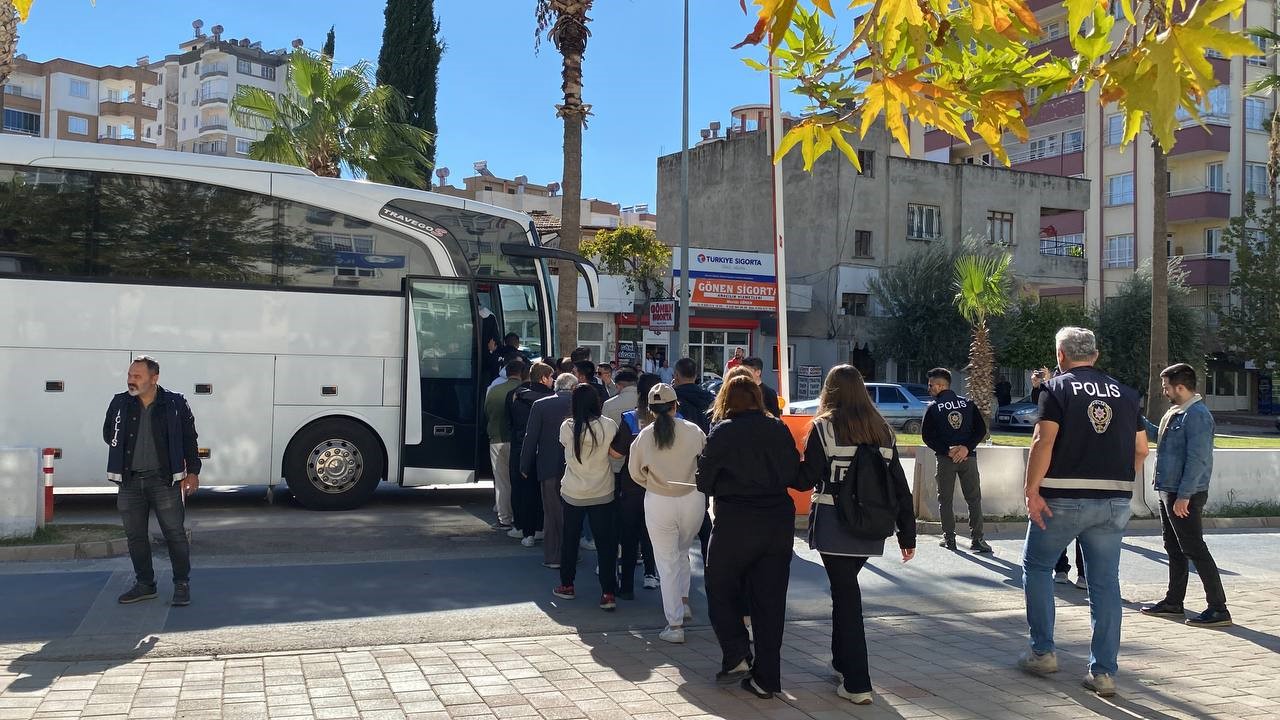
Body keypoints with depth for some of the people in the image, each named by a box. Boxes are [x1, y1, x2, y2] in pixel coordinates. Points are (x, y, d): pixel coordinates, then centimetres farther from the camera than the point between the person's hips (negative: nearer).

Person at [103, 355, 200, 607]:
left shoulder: (175, 404, -3)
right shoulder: (120, 404, 5)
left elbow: (189, 439, 2)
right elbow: (108, 434, 19)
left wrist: (193, 472, -1)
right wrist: (125, 453, 7)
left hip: (164, 479, -4)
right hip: (130, 481, 4)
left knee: (175, 533, -2)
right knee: (135, 536, 10)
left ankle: (182, 585, 7)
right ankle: (144, 584, 23)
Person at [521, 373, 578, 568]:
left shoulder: (540, 405, -6)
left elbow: (531, 437, -4)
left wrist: (525, 466, 4)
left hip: (549, 466, -1)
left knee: (552, 512, 8)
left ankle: (553, 556, 10)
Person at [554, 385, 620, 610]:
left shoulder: (567, 427, -13)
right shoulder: (608, 426, -13)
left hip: (573, 494, 0)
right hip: (602, 494, 0)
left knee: (569, 539, 17)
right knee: (605, 542, 5)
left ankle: (566, 585, 28)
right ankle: (608, 593, 3)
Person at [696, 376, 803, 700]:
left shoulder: (723, 432, -7)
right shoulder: (779, 429, 4)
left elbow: (705, 482, -3)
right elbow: (795, 476, 6)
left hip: (735, 523, -4)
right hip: (779, 521, 4)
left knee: (720, 589, 14)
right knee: (770, 599, 9)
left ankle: (736, 657, 2)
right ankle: (766, 678, 12)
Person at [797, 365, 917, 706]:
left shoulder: (824, 428, -7)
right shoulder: (883, 430, 7)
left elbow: (806, 479, -9)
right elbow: (899, 485, 6)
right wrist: (907, 534, 11)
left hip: (834, 525, -5)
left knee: (845, 593, 0)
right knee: (845, 589, 22)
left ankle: (857, 684, 0)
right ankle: (842, 661, 34)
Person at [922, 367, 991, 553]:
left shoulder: (933, 408, -2)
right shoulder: (968, 404, 6)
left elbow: (927, 436, -8)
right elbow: (981, 429, 0)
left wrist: (946, 451, -8)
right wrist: (967, 448, -7)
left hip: (945, 459, -2)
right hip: (968, 458, 2)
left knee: (945, 500, 8)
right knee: (974, 499, 6)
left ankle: (949, 538, 8)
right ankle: (976, 539, 1)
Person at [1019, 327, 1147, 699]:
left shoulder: (1057, 388, -3)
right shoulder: (1124, 393, 11)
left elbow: (1044, 441, -14)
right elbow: (1141, 449, 9)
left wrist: (1032, 490, -12)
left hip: (1063, 499, -4)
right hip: (1115, 501, 4)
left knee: (1037, 567, 14)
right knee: (1105, 582, 8)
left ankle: (1043, 652, 15)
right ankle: (1104, 672, 9)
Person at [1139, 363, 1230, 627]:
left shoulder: (1197, 415, -18)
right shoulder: (1175, 412, 12)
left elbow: (1198, 459, -23)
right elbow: (1157, 435, 29)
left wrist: (1184, 495, -24)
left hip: (1185, 496, -10)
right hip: (1168, 491, 10)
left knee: (1195, 550, -6)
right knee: (1174, 549, 16)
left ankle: (1219, 609, 0)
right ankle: (1173, 602, 25)